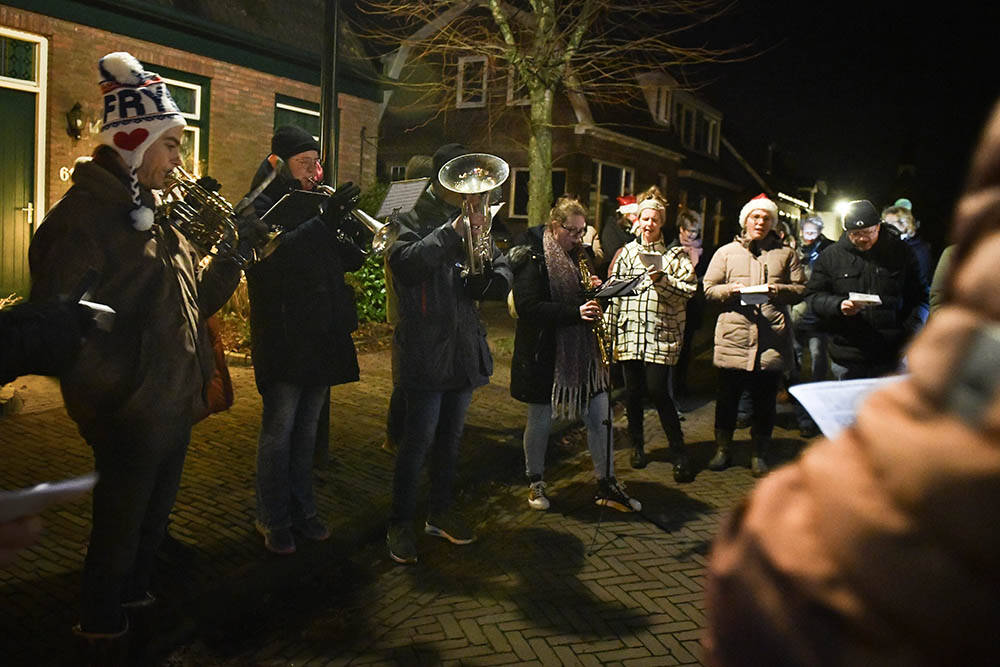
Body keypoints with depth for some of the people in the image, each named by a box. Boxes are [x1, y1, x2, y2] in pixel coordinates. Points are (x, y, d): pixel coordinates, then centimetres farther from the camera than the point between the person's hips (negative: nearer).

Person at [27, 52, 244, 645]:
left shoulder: (150, 215, 12)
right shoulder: (81, 218, -18)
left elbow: (194, 300, 11)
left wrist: (230, 256, -3)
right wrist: (122, 398, -23)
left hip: (173, 408, 8)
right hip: (129, 418, -8)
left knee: (154, 513, 23)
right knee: (121, 523, 10)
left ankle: (136, 594, 46)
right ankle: (102, 629, 33)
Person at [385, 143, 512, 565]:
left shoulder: (473, 223, 12)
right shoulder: (414, 221, -5)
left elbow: (504, 275, 8)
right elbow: (404, 265, -25)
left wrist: (483, 280, -14)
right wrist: (451, 232, -31)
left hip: (465, 351, 6)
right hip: (426, 352, -6)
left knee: (450, 438, 16)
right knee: (418, 439, -2)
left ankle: (440, 513, 30)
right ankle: (400, 525, 12)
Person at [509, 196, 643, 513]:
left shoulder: (581, 256, 11)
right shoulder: (533, 258, -12)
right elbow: (528, 307, -21)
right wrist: (575, 312, -26)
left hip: (583, 351, 6)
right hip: (544, 353, -6)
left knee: (600, 416, 6)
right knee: (539, 419, 7)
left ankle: (606, 484, 19)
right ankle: (535, 482, 26)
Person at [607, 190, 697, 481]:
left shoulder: (676, 254, 5)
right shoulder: (626, 253, 13)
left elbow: (689, 288, -3)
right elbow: (613, 292, 13)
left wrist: (662, 280, -18)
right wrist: (611, 334, 8)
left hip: (661, 334, -3)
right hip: (630, 333, 3)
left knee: (658, 392, -9)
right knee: (633, 392, 7)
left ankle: (679, 454, 3)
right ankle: (637, 446, 25)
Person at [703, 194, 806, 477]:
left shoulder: (785, 253, 13)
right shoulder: (726, 252, 11)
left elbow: (801, 290, 9)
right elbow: (709, 289, 7)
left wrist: (779, 290, -10)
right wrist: (732, 290, -12)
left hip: (772, 339, 1)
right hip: (733, 337, 0)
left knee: (765, 400, 7)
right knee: (727, 397, 7)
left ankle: (759, 454, 21)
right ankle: (722, 448, 23)